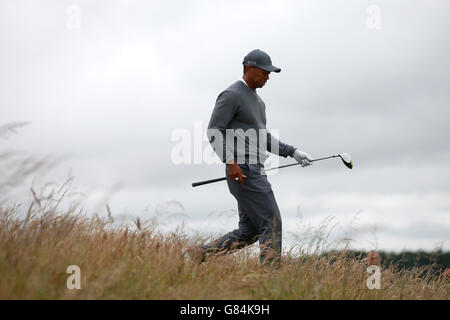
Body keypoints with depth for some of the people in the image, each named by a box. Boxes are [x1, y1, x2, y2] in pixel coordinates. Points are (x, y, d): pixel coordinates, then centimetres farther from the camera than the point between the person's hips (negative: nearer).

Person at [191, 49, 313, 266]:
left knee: (249, 232, 9)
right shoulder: (231, 95, -9)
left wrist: (293, 152, 17)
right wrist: (231, 162, -25)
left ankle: (200, 257, 14)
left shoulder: (257, 100, 22)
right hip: (242, 171, -10)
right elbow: (214, 131, -15)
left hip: (255, 171, 10)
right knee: (272, 224, -12)